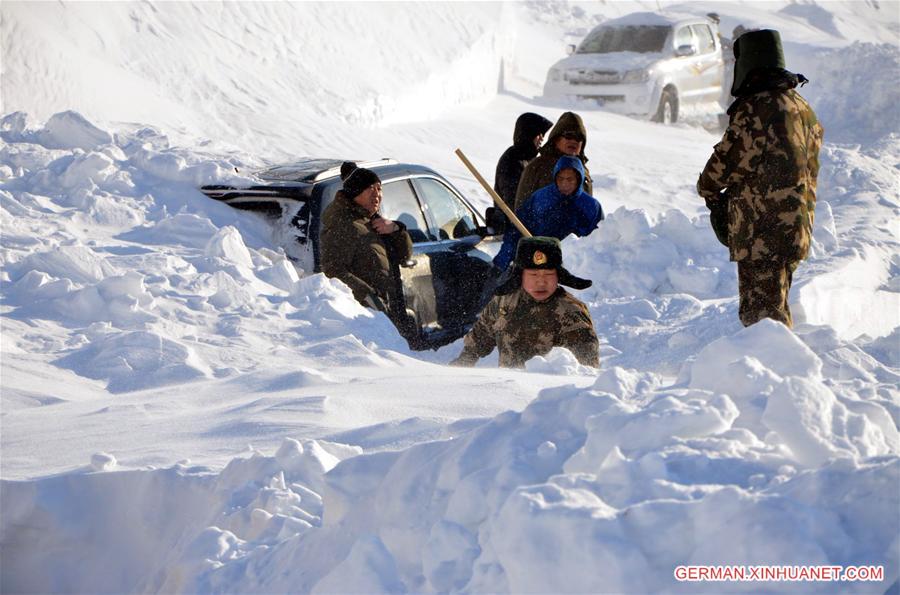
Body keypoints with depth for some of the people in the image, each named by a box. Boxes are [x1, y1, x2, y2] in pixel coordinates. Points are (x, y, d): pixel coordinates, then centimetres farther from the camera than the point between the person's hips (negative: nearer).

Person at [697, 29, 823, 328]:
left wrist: (709, 190, 10)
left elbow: (726, 161, -12)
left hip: (761, 234, -9)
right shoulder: (804, 109, 14)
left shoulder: (755, 109, -16)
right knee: (778, 310, 21)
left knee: (760, 315, -6)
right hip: (796, 232, 9)